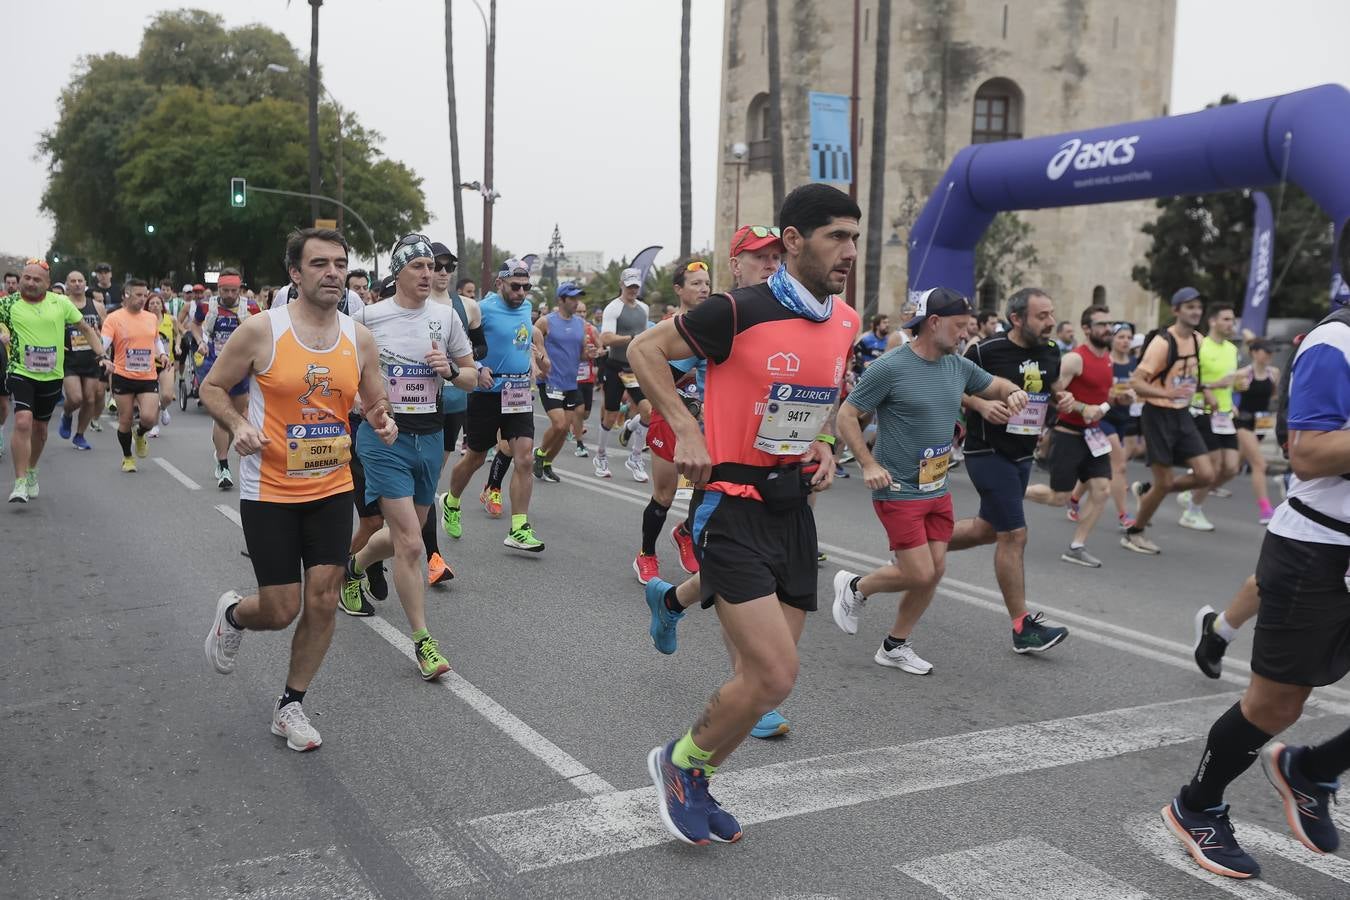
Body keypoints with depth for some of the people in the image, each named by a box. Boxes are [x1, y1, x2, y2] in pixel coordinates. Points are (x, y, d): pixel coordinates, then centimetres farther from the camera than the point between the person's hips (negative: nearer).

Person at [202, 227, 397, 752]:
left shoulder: (360, 338, 0)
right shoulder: (261, 330, -11)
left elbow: (375, 404, 12)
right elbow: (212, 388, -1)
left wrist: (382, 423, -12)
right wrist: (237, 426, -20)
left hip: (332, 489, 4)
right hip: (269, 491, -3)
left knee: (323, 601, 3)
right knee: (281, 611, -1)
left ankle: (291, 705, 23)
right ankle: (232, 615, 36)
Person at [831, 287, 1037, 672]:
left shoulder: (958, 366, 6)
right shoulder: (890, 368, -15)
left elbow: (996, 385, 22)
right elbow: (846, 414, -10)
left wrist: (1013, 392, -3)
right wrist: (868, 464, -19)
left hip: (938, 490, 7)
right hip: (899, 492, -7)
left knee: (935, 571, 7)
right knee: (919, 574, -8)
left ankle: (896, 647, 24)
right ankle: (855, 587, 20)